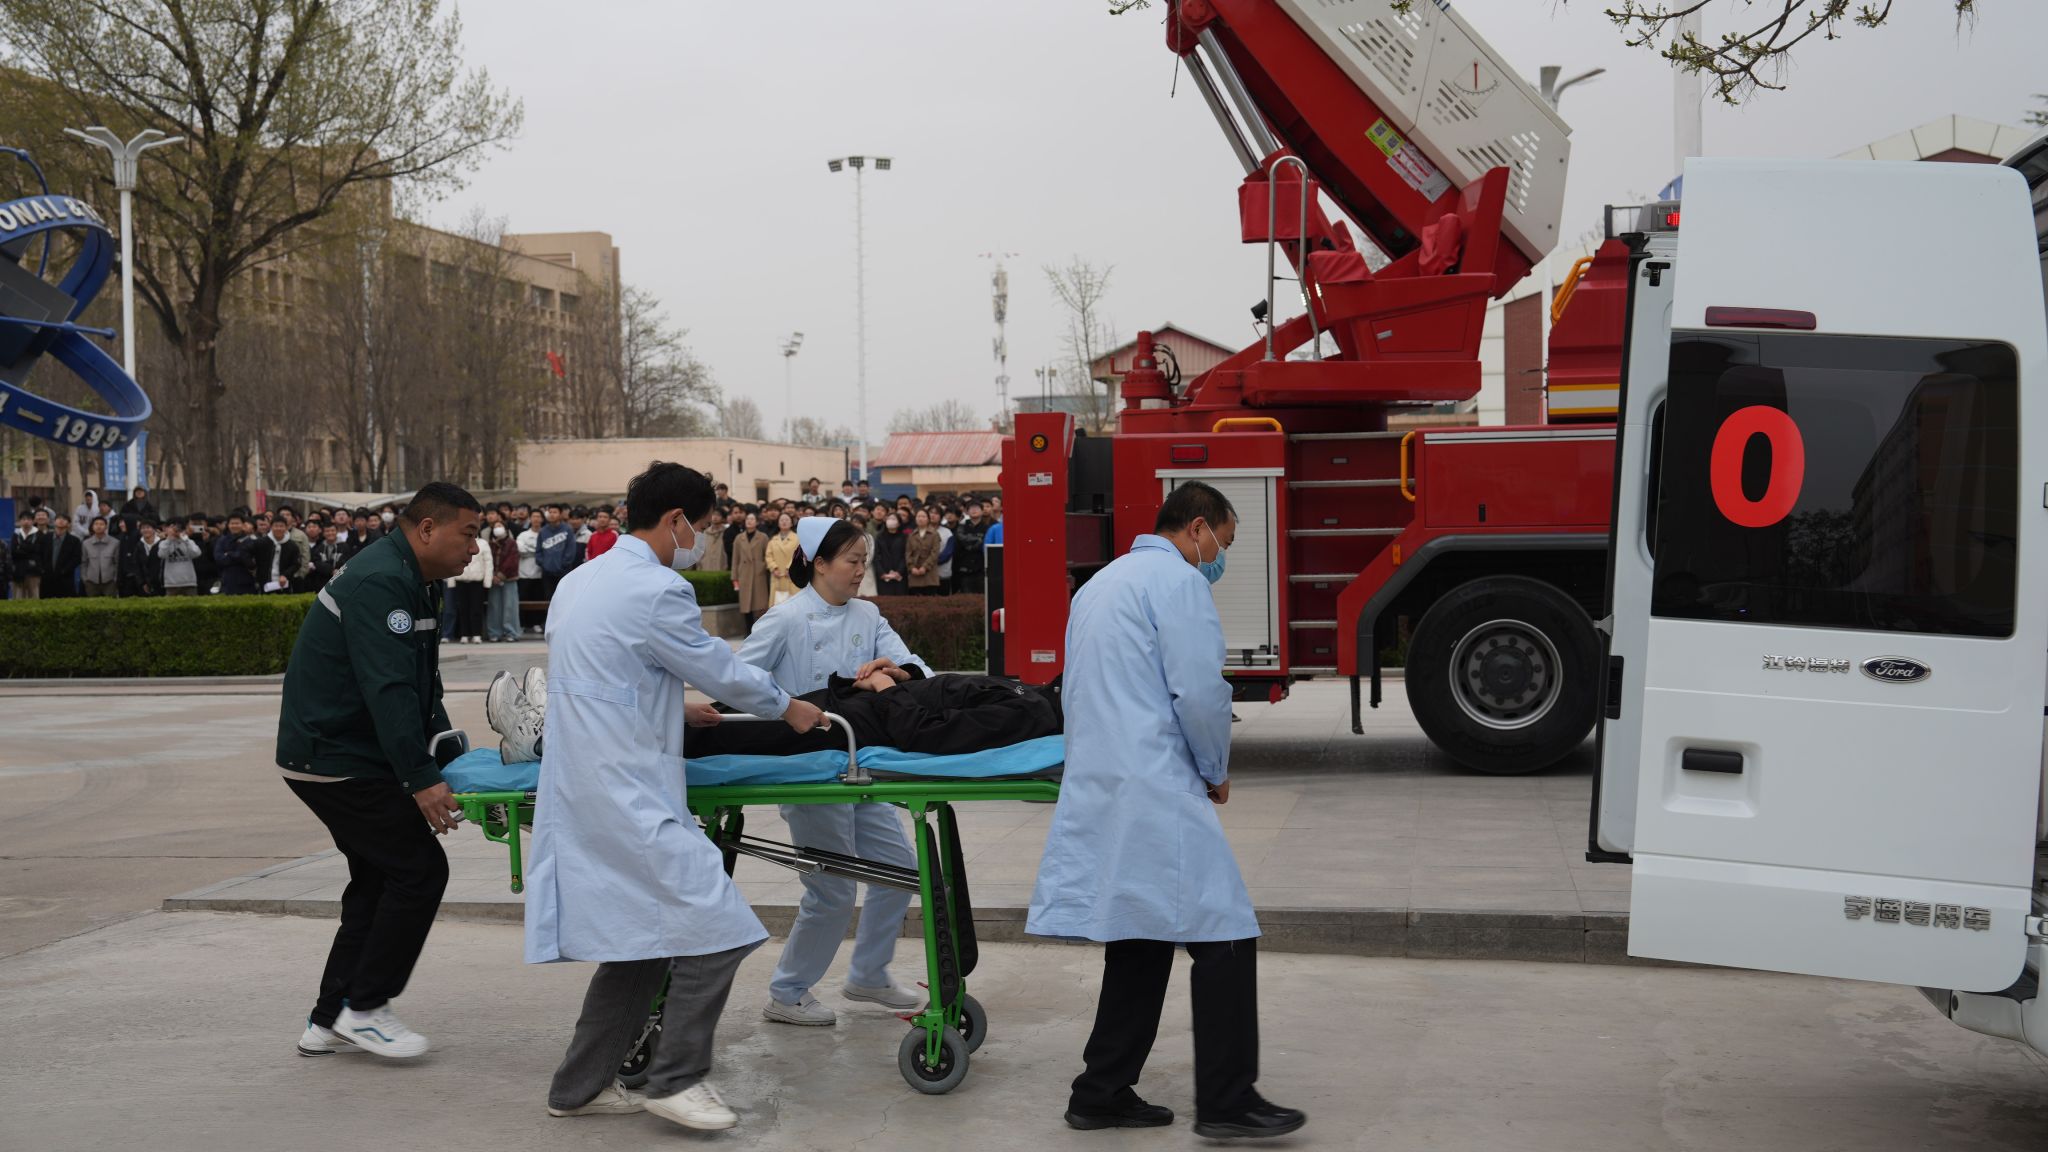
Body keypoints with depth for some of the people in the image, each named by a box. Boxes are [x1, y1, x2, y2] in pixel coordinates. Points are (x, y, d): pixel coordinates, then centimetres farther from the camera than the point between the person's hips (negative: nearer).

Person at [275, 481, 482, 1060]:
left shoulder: (403, 580, 15)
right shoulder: (379, 582, -20)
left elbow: (420, 686, 21)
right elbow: (388, 688, -29)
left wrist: (446, 749, 10)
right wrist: (420, 778, -31)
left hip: (335, 755, 11)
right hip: (335, 760, -11)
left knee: (378, 880, 14)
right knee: (420, 868, -9)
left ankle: (328, 1022, 20)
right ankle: (364, 1007, 0)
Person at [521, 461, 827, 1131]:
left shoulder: (580, 580, 15)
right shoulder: (656, 590, -14)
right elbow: (722, 671, -5)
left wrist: (677, 706, 33)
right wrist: (789, 709, 11)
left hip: (581, 792, 10)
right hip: (630, 799, -10)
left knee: (637, 941, 15)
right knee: (713, 929, -6)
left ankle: (580, 1087, 20)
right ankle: (676, 1078, -1)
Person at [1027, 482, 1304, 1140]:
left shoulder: (1100, 585, 23)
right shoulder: (1177, 580, -6)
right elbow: (1200, 692, -14)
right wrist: (1216, 771, 3)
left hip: (1096, 788, 10)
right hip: (1156, 791, -10)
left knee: (1142, 944, 14)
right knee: (1224, 936, -7)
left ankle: (1103, 1095, 15)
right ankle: (1226, 1103, -8)